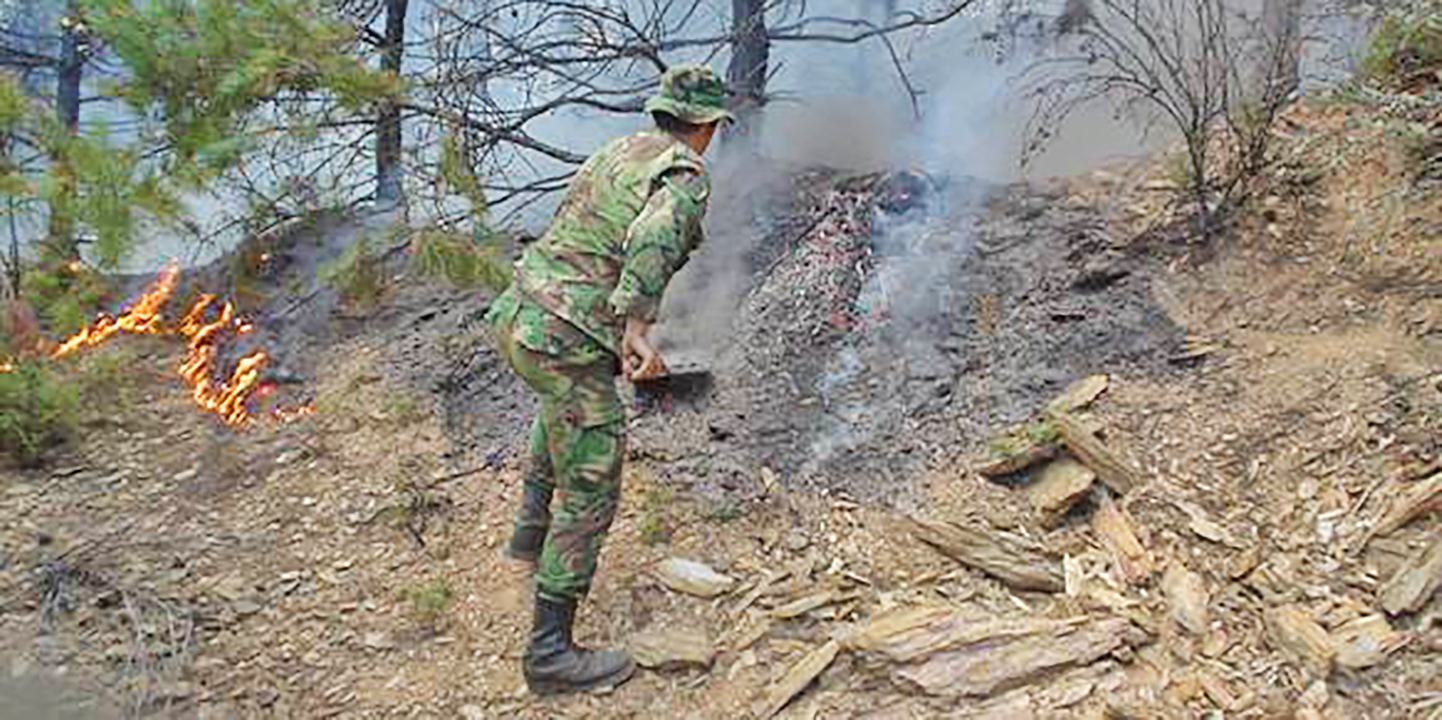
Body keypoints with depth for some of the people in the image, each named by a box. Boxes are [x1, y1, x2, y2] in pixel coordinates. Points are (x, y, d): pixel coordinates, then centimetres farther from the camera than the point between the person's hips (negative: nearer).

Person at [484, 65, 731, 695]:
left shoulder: (616, 151, 17)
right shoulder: (686, 176, -8)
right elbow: (652, 239, -29)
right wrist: (636, 326, -35)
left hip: (515, 315, 9)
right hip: (568, 343, -9)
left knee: (565, 397, 40)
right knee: (589, 496, 1)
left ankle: (532, 527, 43)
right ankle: (550, 653, 6)